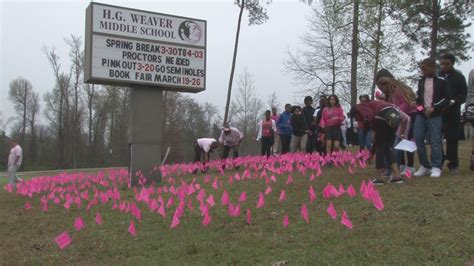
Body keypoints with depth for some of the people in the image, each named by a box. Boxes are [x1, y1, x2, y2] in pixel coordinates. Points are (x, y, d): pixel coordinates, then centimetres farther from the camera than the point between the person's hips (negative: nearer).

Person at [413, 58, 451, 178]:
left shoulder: (441, 81, -4)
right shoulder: (421, 81, 10)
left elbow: (446, 99, -6)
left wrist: (434, 108, -16)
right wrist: (417, 102, 2)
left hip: (435, 116, -5)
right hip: (420, 115, 5)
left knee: (435, 141, -4)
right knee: (418, 139, 1)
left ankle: (436, 167, 4)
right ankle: (425, 166, 13)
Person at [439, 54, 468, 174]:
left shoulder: (459, 77, 5)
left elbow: (463, 95, 0)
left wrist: (453, 101, -18)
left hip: (452, 113, -1)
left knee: (452, 139, -1)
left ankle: (453, 164, 8)